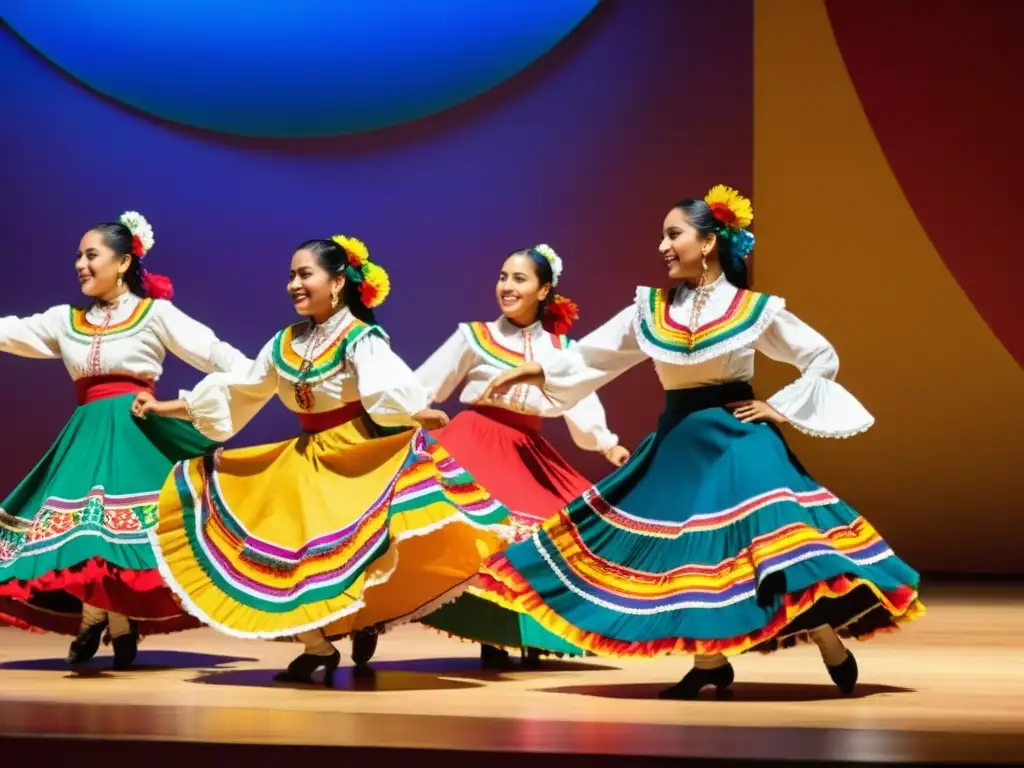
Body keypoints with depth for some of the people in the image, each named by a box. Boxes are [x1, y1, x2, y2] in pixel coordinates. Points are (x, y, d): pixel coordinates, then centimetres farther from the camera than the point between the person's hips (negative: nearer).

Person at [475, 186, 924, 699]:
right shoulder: (651, 308, 4)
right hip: (677, 445, 5)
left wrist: (780, 408, -5)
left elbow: (824, 358, 2)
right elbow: (595, 355, 10)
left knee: (778, 545, -15)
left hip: (736, 441, -5)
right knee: (684, 550, 7)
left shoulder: (755, 309, -5)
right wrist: (538, 370, 0)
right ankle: (710, 664, 21)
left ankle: (834, 651, 0)